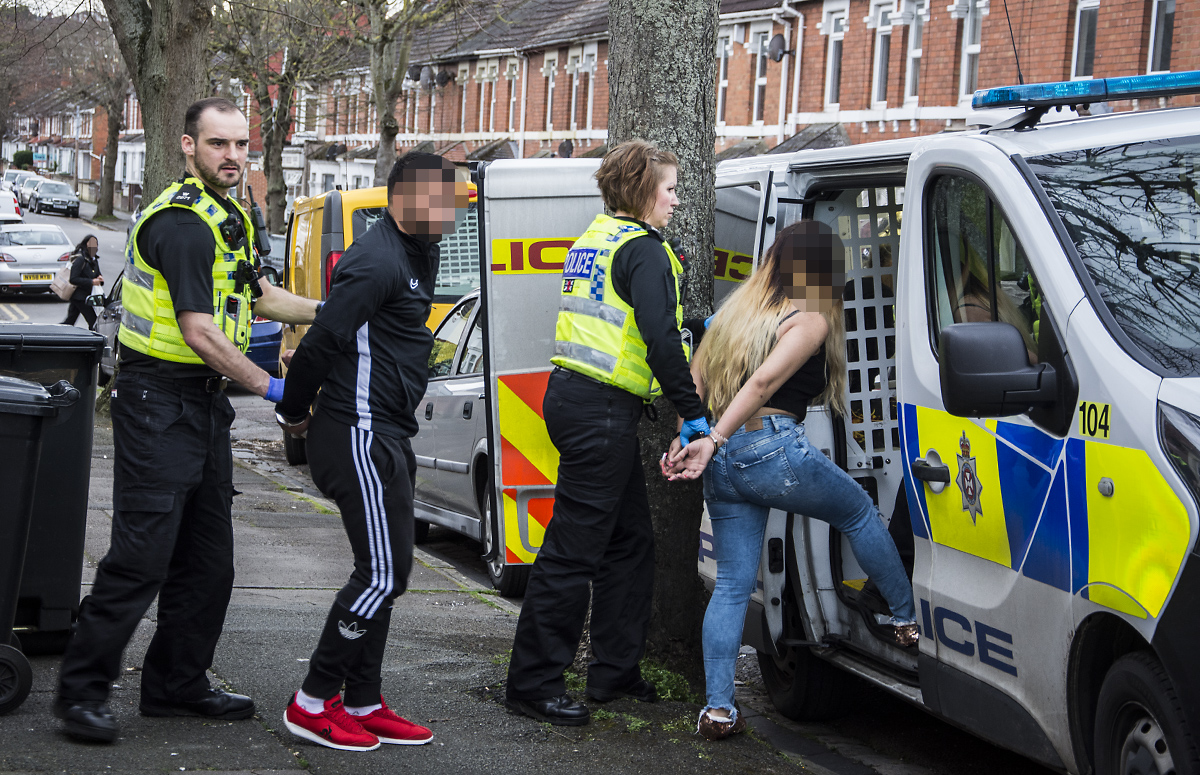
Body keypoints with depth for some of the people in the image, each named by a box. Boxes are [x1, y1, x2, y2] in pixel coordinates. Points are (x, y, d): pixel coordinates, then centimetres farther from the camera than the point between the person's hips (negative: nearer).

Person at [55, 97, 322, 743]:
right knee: (141, 556, -11)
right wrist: (270, 388, -15)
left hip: (204, 403, 10)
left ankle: (175, 684, 21)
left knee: (208, 561, 12)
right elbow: (200, 332, -22)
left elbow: (256, 296, 30)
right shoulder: (181, 223, -18)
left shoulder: (229, 219, 14)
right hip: (157, 403, -10)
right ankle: (82, 689, -2)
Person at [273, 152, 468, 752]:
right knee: (383, 573, -9)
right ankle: (313, 703, -1)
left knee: (384, 572, 13)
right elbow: (321, 340, -20)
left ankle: (363, 704, 20)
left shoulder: (416, 253, 16)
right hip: (360, 436, -11)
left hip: (387, 437, 11)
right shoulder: (378, 262, -18)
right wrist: (294, 413, -6)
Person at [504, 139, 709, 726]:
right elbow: (659, 338, -22)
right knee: (573, 548, -6)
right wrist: (693, 413, -18)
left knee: (630, 539, 17)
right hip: (602, 412, -10)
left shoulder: (595, 239, 18)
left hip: (573, 395, 10)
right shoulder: (643, 249, -11)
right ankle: (533, 682, -2)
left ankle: (615, 670, 23)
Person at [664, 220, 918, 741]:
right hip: (777, 451, -6)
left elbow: (694, 381, 15)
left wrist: (684, 440, 10)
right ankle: (907, 620, 30)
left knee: (731, 584, 9)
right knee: (859, 513, 21)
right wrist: (713, 441, -21)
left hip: (723, 463, 6)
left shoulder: (735, 311, 19)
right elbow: (764, 381, -18)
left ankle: (717, 707, 2)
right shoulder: (810, 321, -4)